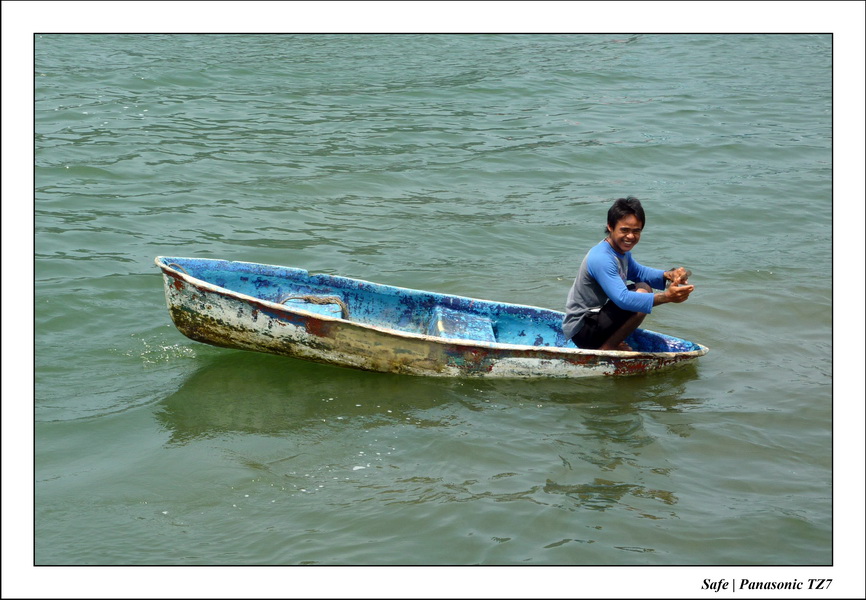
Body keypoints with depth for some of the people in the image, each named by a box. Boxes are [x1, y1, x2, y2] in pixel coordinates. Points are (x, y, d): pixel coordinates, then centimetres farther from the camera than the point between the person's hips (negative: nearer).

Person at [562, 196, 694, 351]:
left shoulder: (621, 250, 6)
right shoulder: (601, 259, -26)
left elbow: (638, 272, 21)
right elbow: (622, 299, -34)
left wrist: (668, 275, -1)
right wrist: (666, 297, -42)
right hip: (581, 330, -11)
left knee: (644, 287, 16)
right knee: (641, 296, -23)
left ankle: (611, 342, 10)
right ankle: (607, 348, -12)